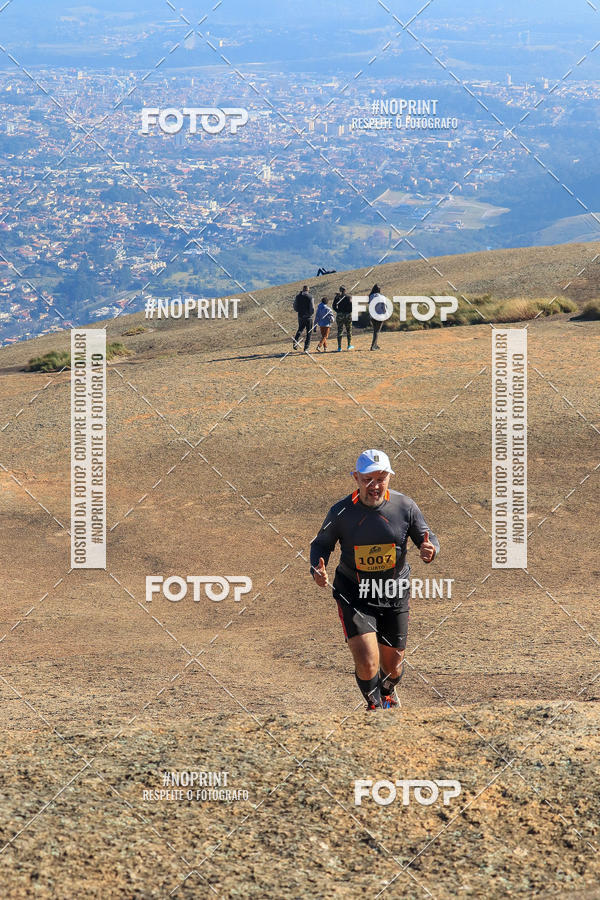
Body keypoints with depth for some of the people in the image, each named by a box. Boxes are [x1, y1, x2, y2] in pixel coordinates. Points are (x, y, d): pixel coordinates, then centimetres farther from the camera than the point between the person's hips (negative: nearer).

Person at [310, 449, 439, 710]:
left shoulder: (405, 506, -8)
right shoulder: (341, 511, -11)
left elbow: (429, 539, 3)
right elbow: (321, 543, 4)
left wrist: (430, 550, -22)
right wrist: (317, 570, -16)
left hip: (394, 595, 2)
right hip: (354, 595, -2)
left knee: (392, 666, 14)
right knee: (367, 662, -17)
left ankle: (387, 692, 52)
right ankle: (375, 706, 15)